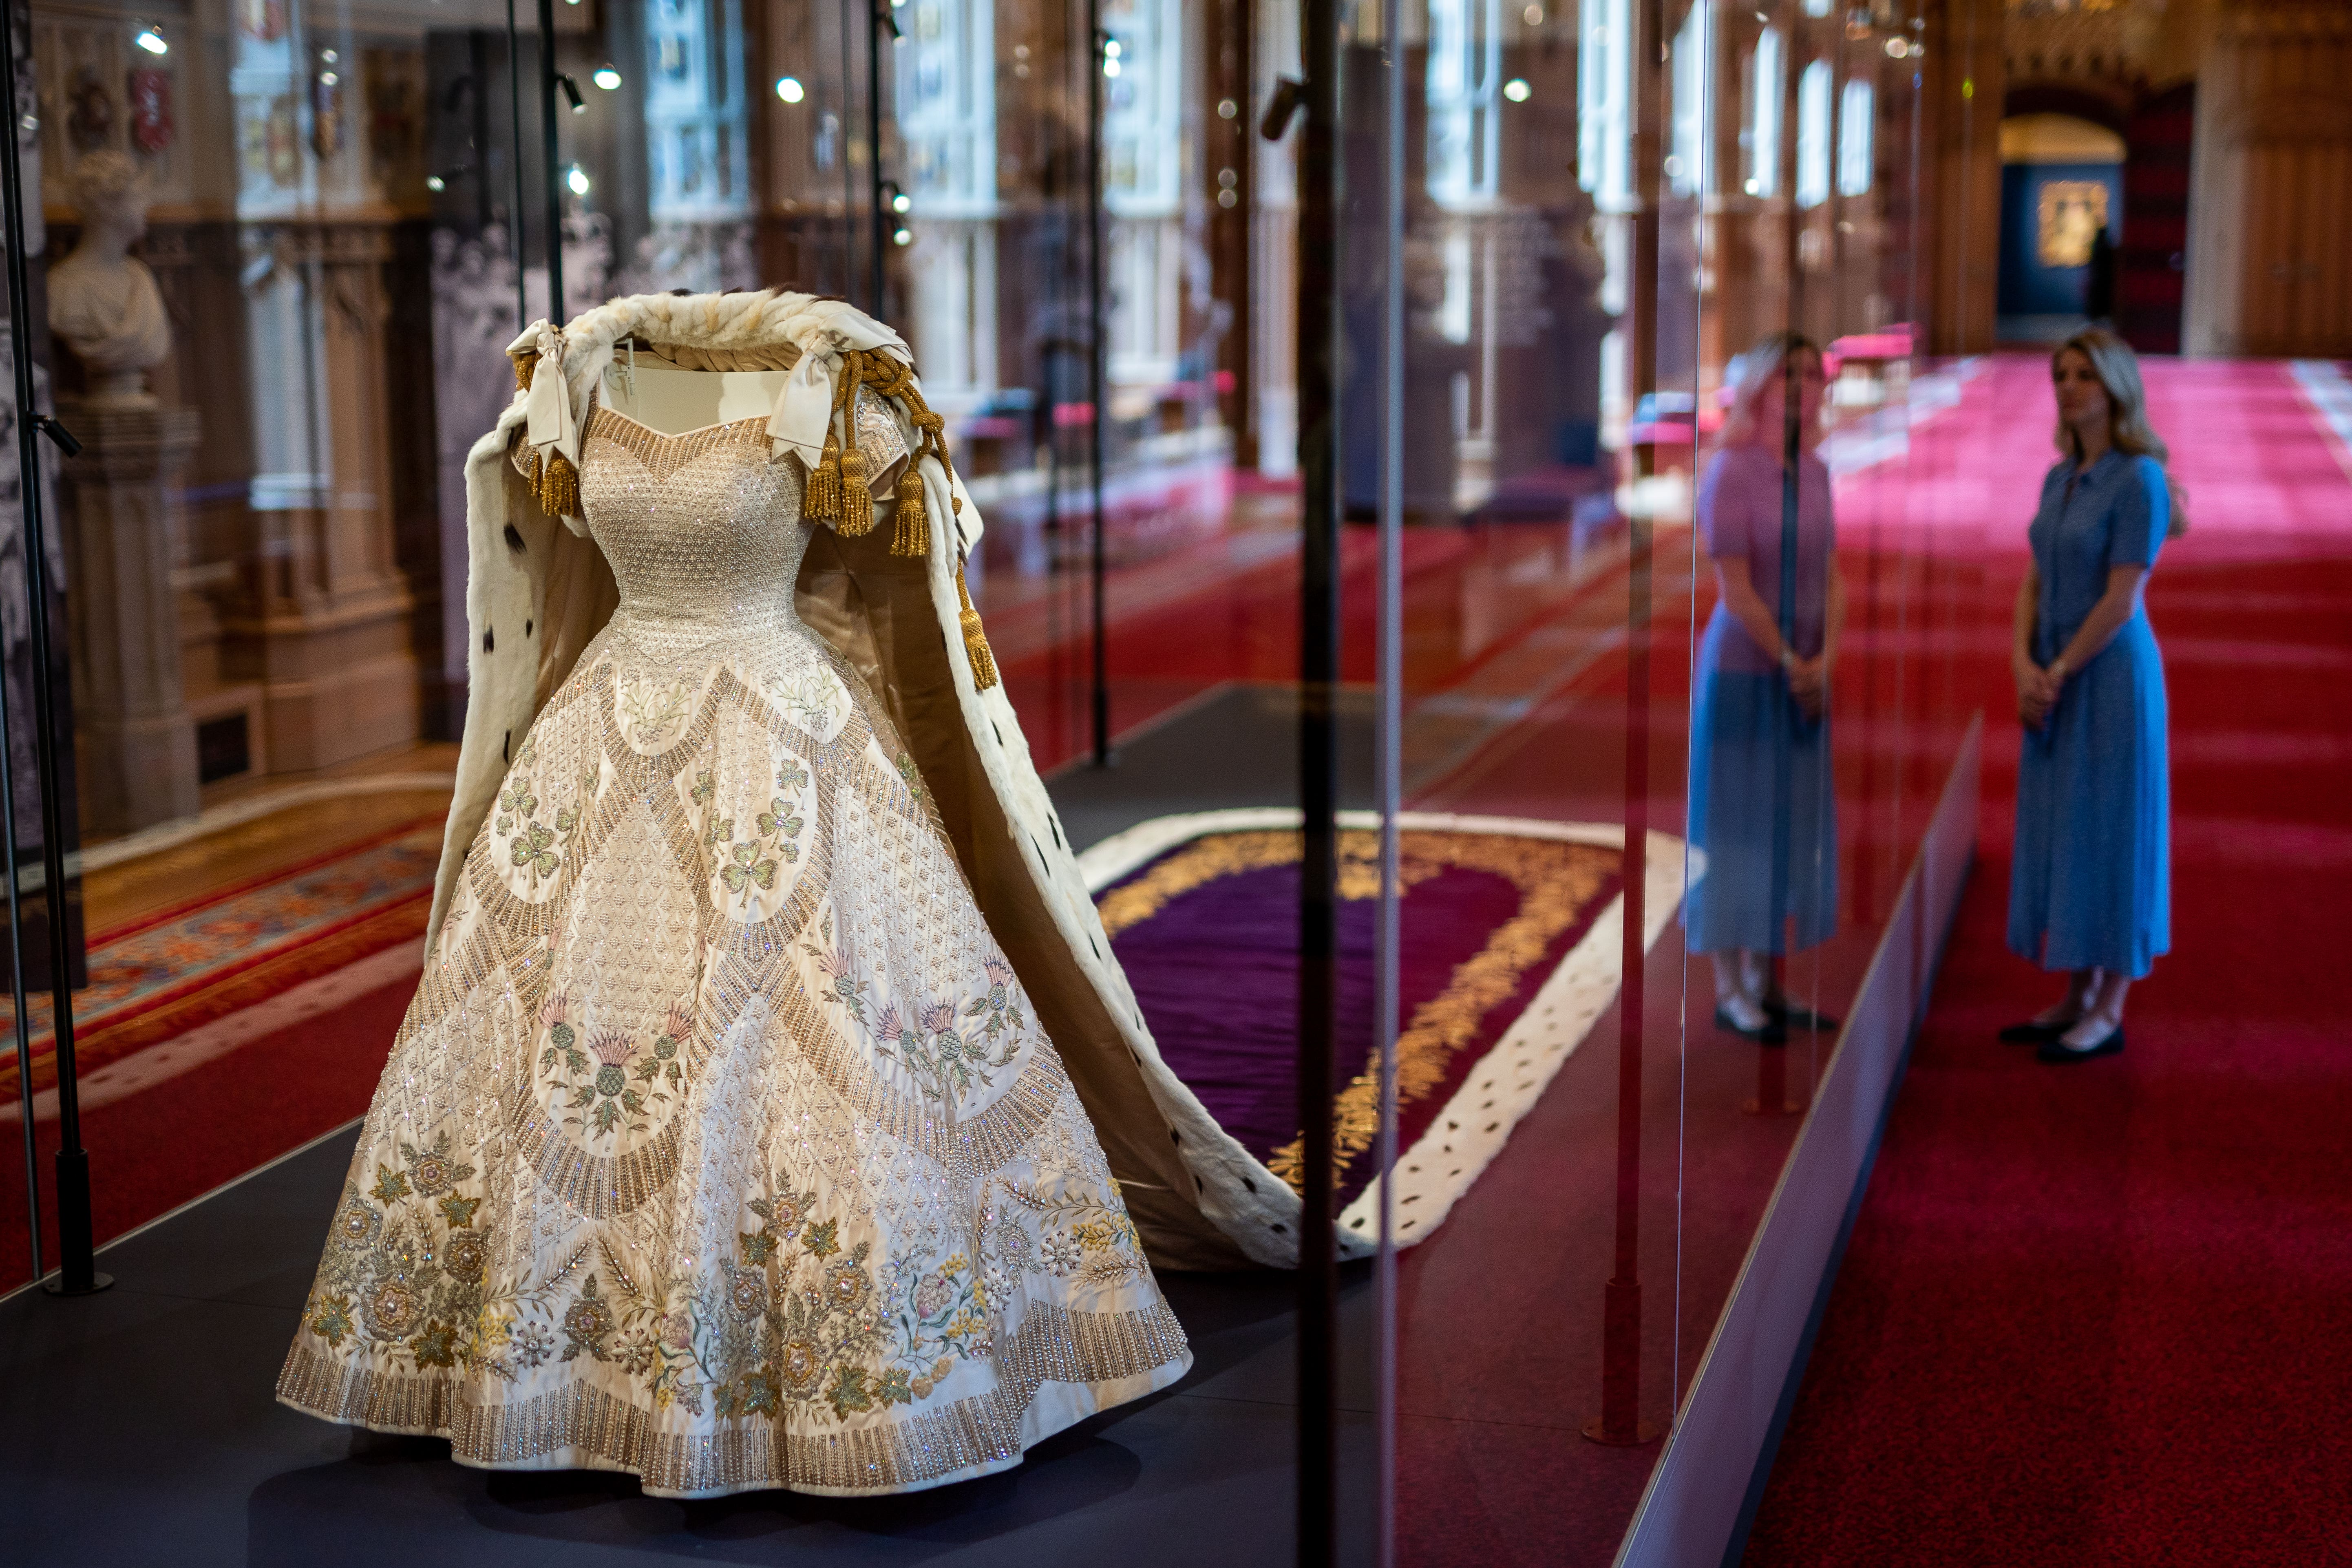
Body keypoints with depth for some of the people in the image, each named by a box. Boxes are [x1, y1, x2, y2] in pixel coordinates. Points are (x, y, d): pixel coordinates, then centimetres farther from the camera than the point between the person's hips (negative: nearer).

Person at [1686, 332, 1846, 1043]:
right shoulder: (1731, 471, -14)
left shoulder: (1816, 471, 7)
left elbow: (1832, 578, 7)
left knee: (1790, 825, 10)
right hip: (1745, 668, -7)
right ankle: (1729, 991, 7)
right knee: (1736, 824, 0)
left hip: (1805, 673, 7)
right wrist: (1790, 664, -11)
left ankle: (1763, 982, 18)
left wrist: (1824, 662, -6)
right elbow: (1736, 591, -16)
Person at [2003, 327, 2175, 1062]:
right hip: (2055, 684, 8)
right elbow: (2033, 585, 9)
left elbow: (2121, 600, -17)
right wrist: (2024, 665, -5)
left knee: (2108, 835, -2)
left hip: (2110, 677, -8)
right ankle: (2077, 997, 20)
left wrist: (2058, 673, -12)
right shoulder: (2059, 478, 10)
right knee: (2057, 833, 11)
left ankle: (2109, 1013, 6)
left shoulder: (2139, 479, -14)